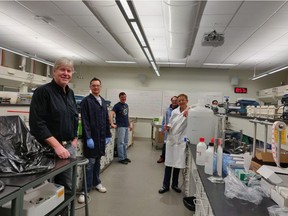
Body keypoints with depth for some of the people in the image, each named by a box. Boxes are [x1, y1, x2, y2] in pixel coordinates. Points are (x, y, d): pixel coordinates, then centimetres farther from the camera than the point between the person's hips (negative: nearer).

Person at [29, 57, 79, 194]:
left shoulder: (70, 93, 11)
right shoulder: (43, 92, -11)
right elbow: (37, 123, -19)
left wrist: (74, 140, 9)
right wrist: (57, 146, -22)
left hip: (69, 147, 7)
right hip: (49, 148, -6)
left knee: (67, 187, 16)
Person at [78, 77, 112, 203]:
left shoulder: (103, 102, 13)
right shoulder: (86, 101, -7)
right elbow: (84, 121, -14)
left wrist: (108, 135, 11)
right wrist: (88, 138, -19)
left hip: (101, 137, 6)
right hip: (91, 137, -6)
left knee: (97, 161, 16)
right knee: (90, 162, -2)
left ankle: (96, 183, 31)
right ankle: (86, 189, 8)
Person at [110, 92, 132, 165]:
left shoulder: (126, 105, 14)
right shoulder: (117, 105, -9)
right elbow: (111, 114, -21)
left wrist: (129, 125, 19)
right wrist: (112, 124, -29)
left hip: (126, 126, 7)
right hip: (120, 126, -7)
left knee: (125, 143, 13)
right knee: (121, 143, -2)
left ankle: (125, 157, 23)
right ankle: (121, 158, 5)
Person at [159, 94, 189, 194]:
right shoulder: (174, 111, 5)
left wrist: (187, 116, -39)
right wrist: (168, 127, -8)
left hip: (181, 140, -3)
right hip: (171, 139, 3)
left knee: (178, 163, 9)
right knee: (168, 163, 8)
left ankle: (175, 184, 29)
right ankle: (165, 185, 20)